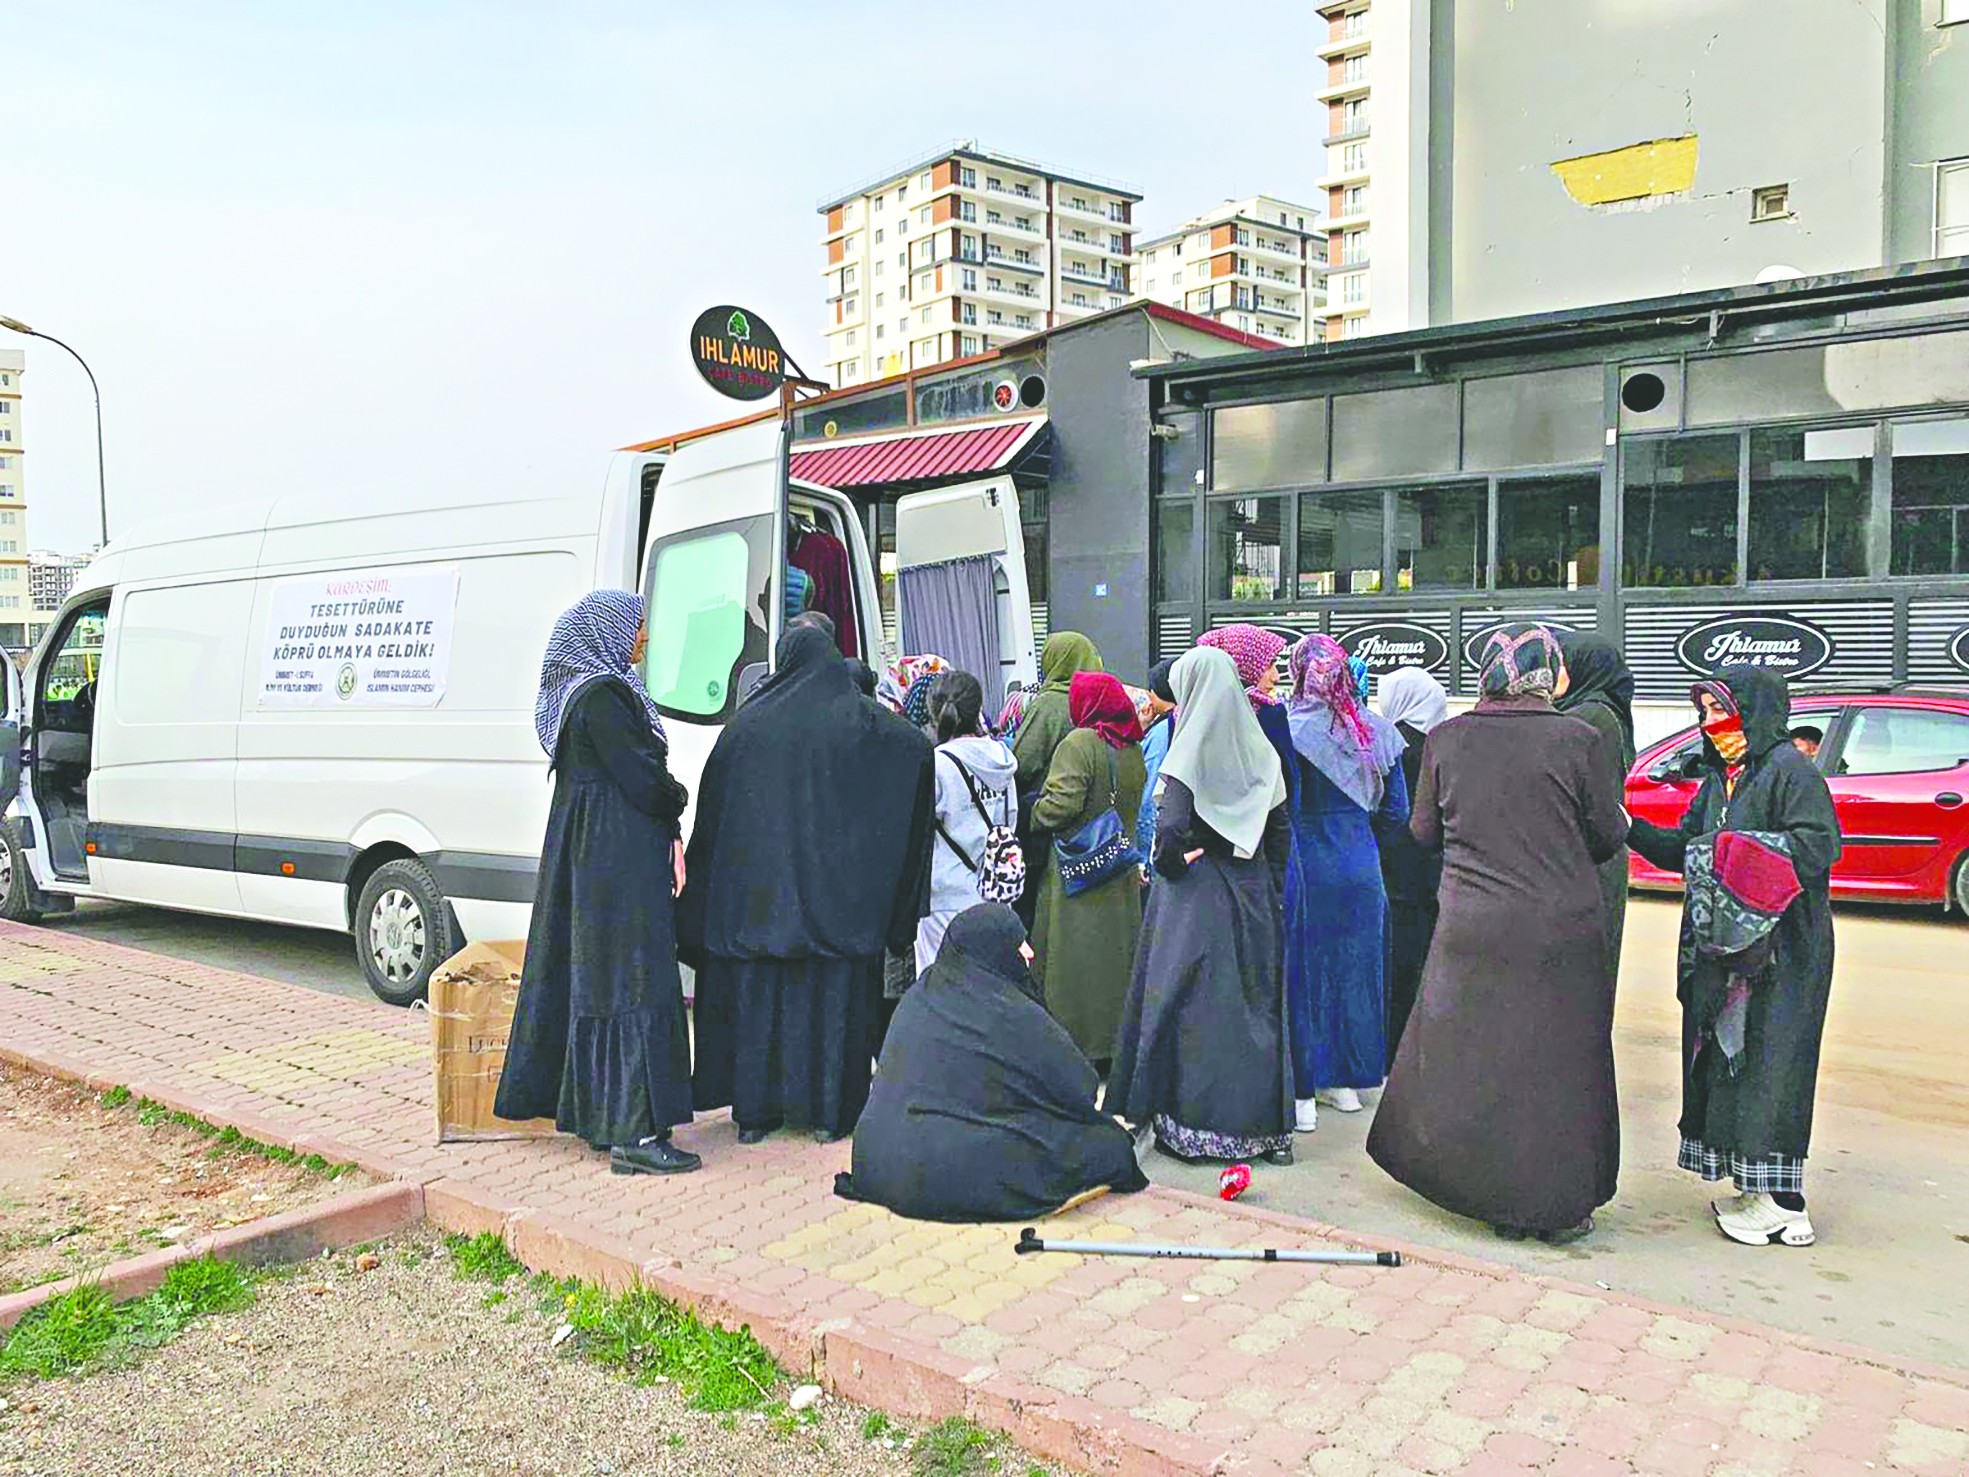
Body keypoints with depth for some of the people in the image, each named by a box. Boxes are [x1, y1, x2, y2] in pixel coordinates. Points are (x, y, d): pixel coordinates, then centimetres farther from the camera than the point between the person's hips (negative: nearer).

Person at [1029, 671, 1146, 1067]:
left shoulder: (1079, 744, -15)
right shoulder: (1134, 750, 7)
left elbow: (1061, 804, -21)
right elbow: (1137, 808, 9)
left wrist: (1032, 817, -5)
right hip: (1123, 873, 7)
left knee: (1073, 959, 1)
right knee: (1116, 953, 14)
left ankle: (1075, 1045, 5)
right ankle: (1118, 1042, 22)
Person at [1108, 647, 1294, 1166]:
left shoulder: (1190, 753, -14)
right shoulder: (1260, 751, 3)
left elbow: (1171, 828, -25)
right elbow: (1282, 829, 6)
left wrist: (1170, 866, -7)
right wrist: (1268, 885, 13)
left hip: (1196, 897, -5)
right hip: (1253, 895, 6)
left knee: (1192, 1005, 3)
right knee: (1258, 1002, 12)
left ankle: (1189, 1127, 10)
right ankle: (1267, 1127, 18)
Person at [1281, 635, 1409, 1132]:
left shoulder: (1288, 730, -14)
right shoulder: (1376, 731, 1)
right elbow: (1396, 812, 5)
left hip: (1304, 865, -4)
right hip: (1360, 867, 4)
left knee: (1303, 971, 4)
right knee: (1354, 969, 15)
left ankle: (1303, 1094, 8)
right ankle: (1346, 1082, 26)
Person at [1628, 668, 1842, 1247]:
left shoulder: (1789, 769, -8)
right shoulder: (1718, 779, 17)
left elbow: (1819, 845, -17)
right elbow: (1681, 849, 16)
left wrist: (1736, 848, -19)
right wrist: (1632, 829, 2)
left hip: (1780, 953, -9)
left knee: (1767, 1062, -6)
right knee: (1723, 1060, 9)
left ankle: (1781, 1205, 1)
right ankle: (1754, 1185, 17)